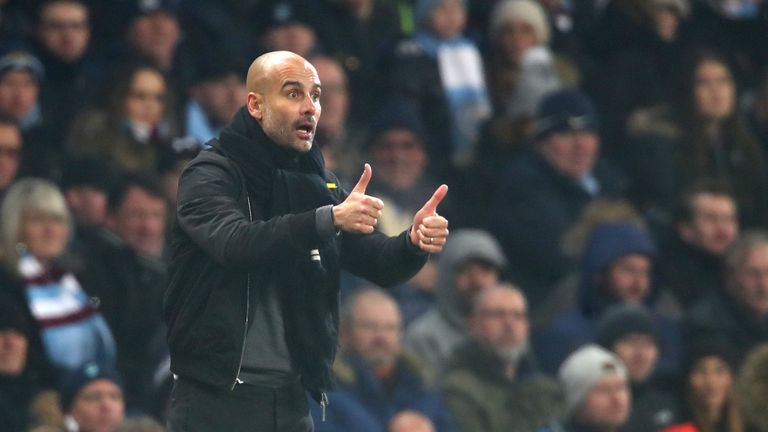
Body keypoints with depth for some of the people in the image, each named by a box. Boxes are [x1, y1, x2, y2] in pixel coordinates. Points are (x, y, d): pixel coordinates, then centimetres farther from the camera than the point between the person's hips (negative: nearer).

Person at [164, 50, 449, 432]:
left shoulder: (318, 185, 12)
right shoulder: (210, 176, -6)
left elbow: (380, 264, 5)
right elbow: (235, 243, -26)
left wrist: (415, 243, -18)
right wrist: (330, 219, -37)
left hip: (290, 399, 6)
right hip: (214, 397, -5)